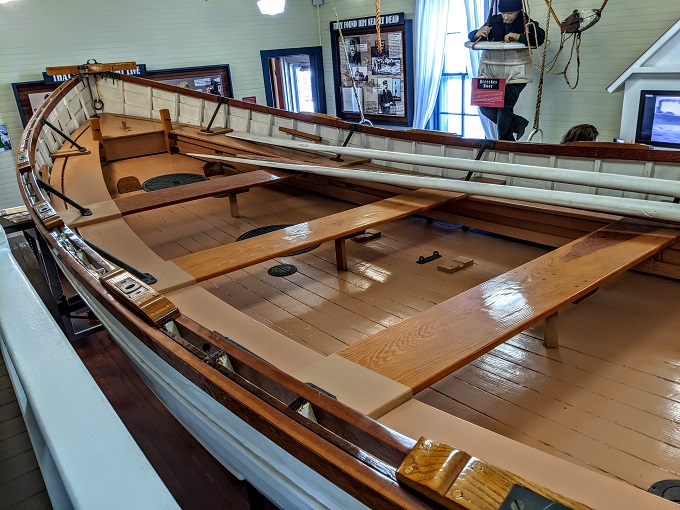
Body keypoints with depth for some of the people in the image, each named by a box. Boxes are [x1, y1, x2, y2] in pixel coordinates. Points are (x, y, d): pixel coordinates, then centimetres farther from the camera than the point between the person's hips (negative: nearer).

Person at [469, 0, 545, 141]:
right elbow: (471, 36, 14)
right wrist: (477, 34, -9)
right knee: (485, 106, 0)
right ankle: (517, 123, 20)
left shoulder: (527, 23, -2)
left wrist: (518, 37, -28)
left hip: (515, 72, -5)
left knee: (505, 106, -14)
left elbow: (540, 37, -17)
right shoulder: (494, 21, 8)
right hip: (491, 70, 5)